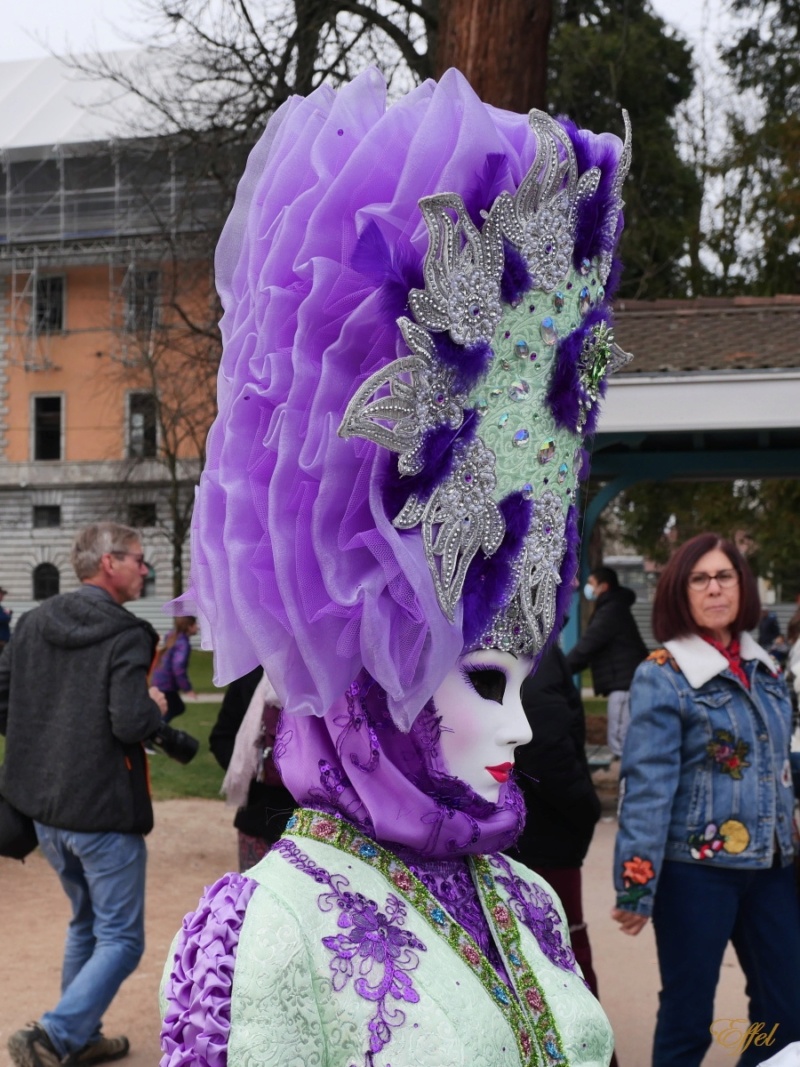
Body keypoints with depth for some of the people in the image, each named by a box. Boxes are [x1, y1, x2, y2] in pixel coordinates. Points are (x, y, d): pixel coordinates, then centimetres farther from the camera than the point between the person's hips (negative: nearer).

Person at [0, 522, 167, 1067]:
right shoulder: (126, 635, -16)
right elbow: (131, 724, -25)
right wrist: (154, 708, -5)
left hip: (45, 806, 7)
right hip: (104, 812, -7)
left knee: (85, 924, 24)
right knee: (121, 940, 3)